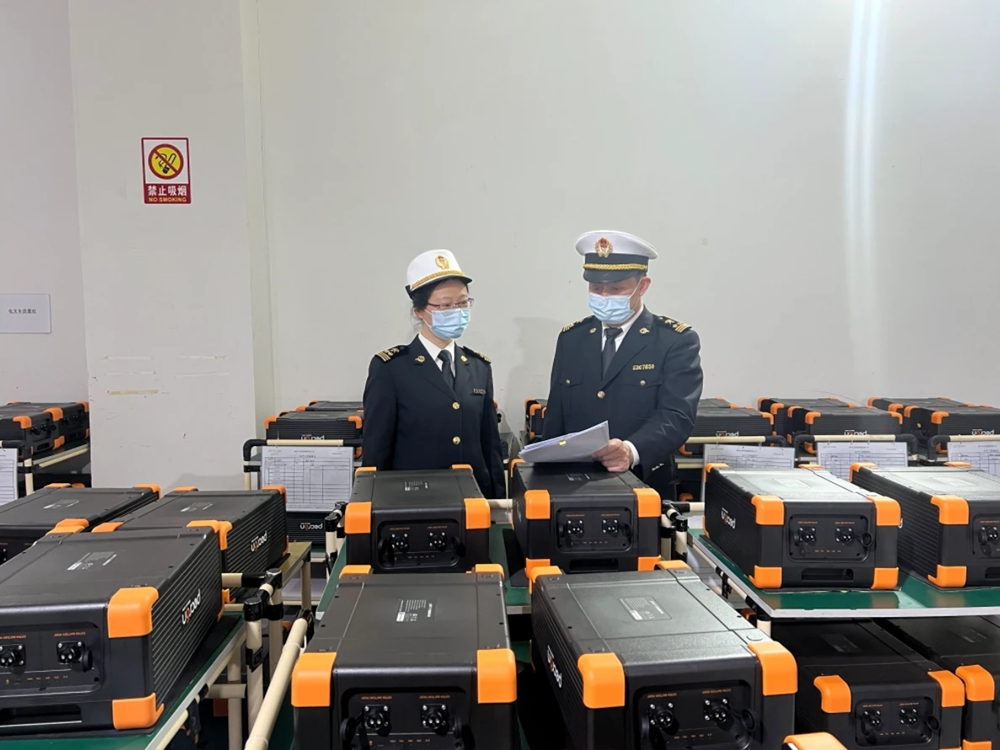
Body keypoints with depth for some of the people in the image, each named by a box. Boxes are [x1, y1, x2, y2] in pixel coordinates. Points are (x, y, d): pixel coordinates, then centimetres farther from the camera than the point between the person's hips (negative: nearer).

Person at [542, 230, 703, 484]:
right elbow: (556, 418, 12)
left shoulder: (677, 341, -2)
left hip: (644, 485, -3)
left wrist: (632, 451, -30)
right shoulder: (571, 338, 9)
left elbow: (677, 415, -14)